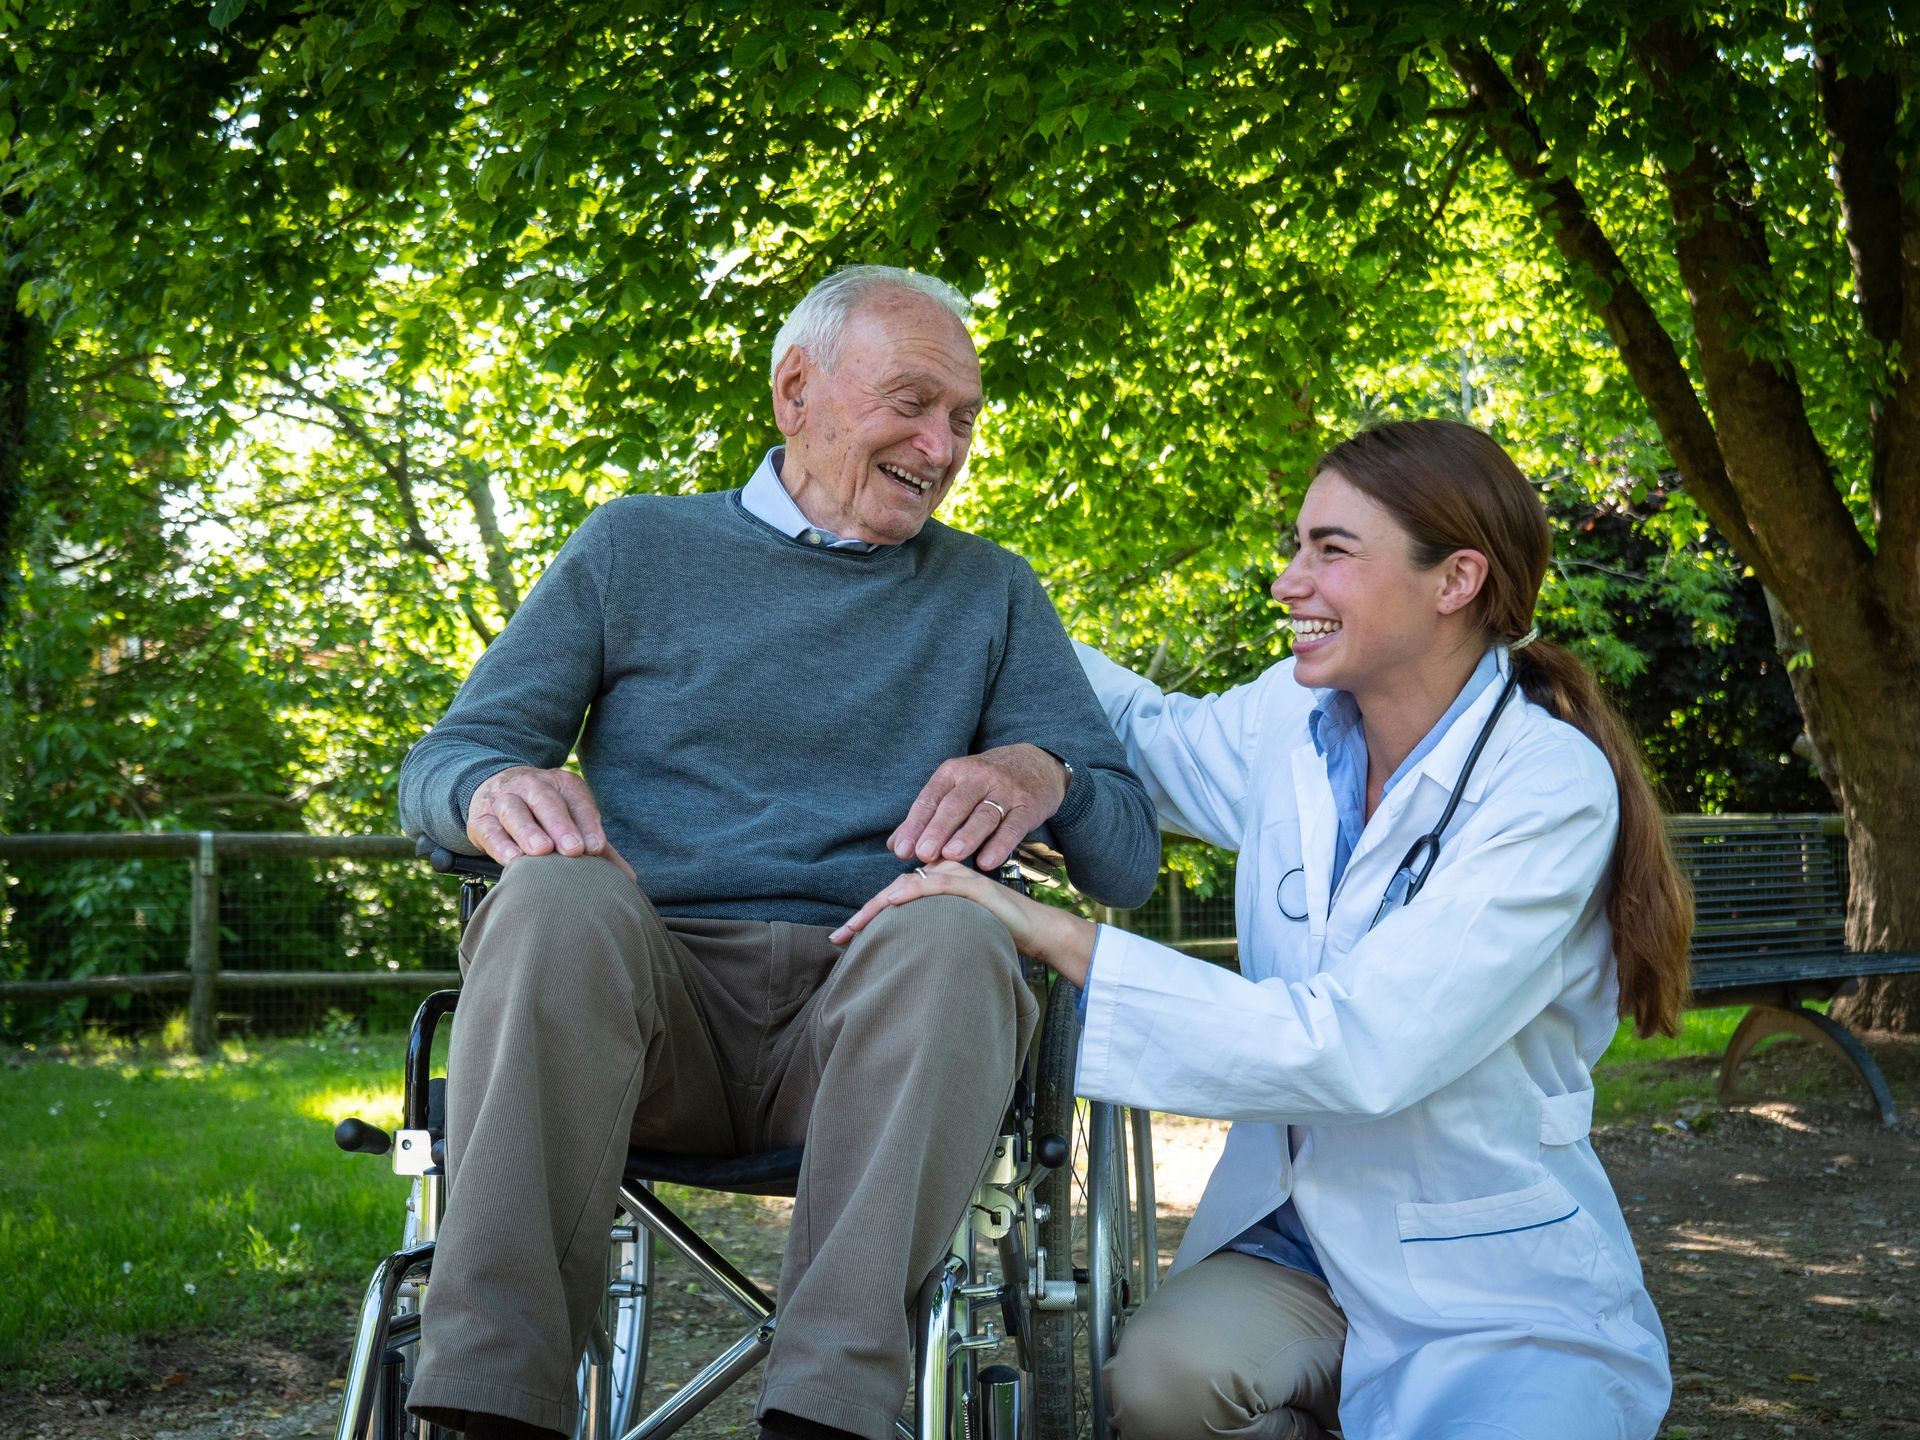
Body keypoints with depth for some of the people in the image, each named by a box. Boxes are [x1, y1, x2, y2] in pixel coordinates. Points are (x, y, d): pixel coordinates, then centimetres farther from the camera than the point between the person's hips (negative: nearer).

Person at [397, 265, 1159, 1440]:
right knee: (559, 894, -33)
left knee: (955, 937, -33)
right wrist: (498, 788, -16)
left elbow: (1132, 860, 11)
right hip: (644, 1000, 0)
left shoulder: (990, 594, 19)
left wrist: (1045, 771, -13)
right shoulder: (638, 547, 16)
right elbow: (443, 761, 11)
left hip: (865, 1017, 0)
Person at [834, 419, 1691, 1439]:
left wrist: (1055, 935, -30)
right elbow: (1152, 736, 24)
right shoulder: (1296, 720, -1)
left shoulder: (1550, 790, -19)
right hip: (1302, 1239, 4)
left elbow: (1358, 1047, -29)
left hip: (1505, 1294, -4)